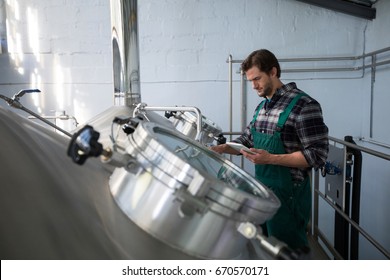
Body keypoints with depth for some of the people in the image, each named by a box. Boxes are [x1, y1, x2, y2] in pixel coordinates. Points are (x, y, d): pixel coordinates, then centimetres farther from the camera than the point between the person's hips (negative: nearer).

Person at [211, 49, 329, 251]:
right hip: (261, 190, 8)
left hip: (288, 194, -8)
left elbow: (317, 155, -20)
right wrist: (223, 148, -1)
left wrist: (270, 159, -27)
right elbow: (246, 140, 18)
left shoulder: (304, 105, -17)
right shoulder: (261, 107, 8)